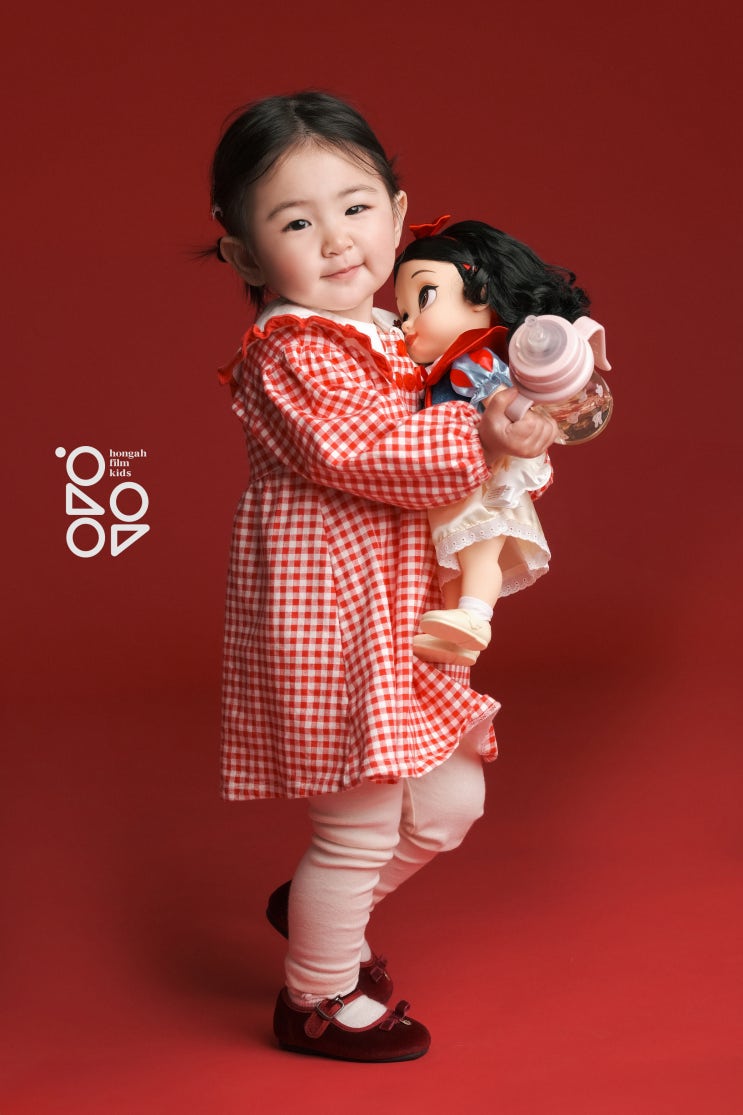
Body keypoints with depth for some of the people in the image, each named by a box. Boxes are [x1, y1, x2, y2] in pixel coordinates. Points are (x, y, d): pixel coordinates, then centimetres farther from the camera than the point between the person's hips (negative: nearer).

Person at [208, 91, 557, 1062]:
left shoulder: (386, 338, 13)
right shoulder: (287, 350, -15)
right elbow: (351, 450, -27)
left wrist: (537, 397, 13)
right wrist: (476, 439, -27)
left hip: (397, 615, 9)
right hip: (325, 615, -9)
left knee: (450, 802, 17)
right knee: (360, 827, 2)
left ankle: (316, 909, 39)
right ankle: (317, 1001, 24)